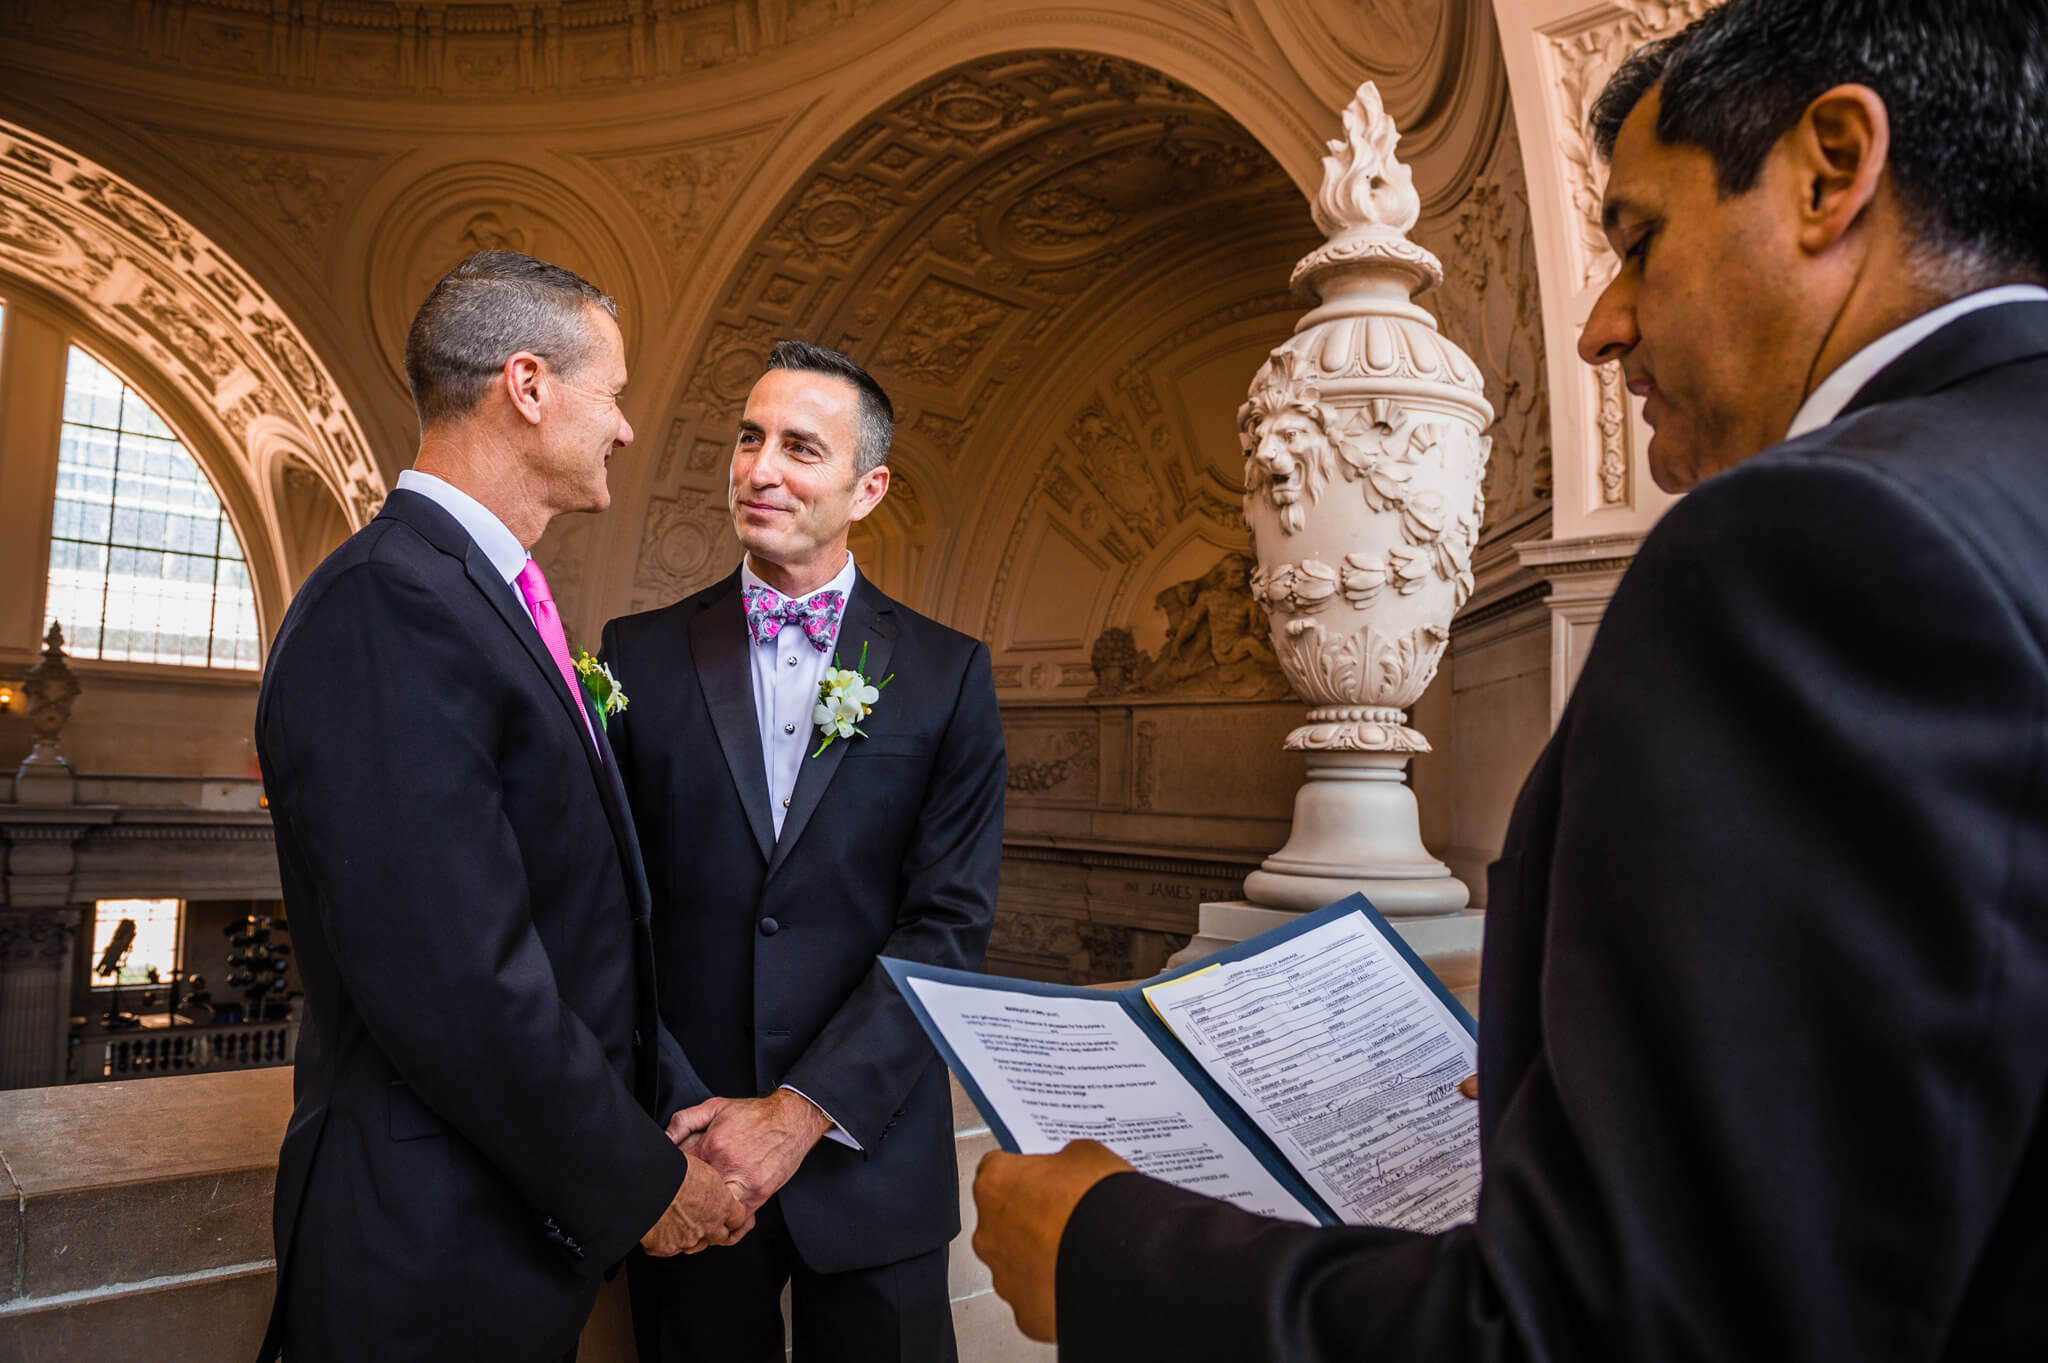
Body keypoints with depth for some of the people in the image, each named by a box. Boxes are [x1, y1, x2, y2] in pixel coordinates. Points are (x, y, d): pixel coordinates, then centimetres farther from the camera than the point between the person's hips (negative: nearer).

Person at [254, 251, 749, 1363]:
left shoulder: (494, 600, 8)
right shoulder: (386, 607, -23)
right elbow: (455, 987, -28)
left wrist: (682, 1107, 4)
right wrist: (641, 1185, -15)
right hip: (436, 1249, -9)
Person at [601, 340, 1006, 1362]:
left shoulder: (946, 674, -2)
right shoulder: (640, 655, 1)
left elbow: (950, 923, -8)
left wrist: (802, 1110, -14)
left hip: (872, 1154, 0)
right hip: (683, 1159, 1)